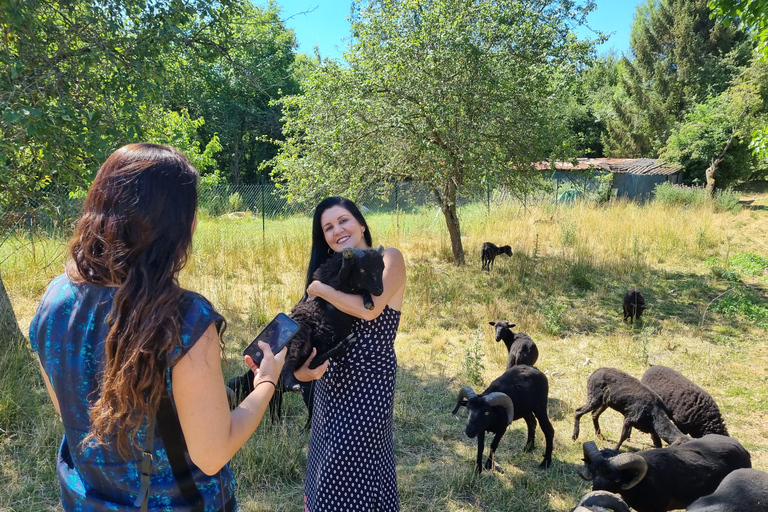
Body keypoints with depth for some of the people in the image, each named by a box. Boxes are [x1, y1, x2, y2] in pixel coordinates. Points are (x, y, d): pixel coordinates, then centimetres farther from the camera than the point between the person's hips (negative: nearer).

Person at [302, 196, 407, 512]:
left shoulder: (389, 259, -11)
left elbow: (368, 309, -27)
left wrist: (318, 288, -15)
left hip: (367, 380, -7)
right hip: (333, 378, 7)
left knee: (348, 465, 4)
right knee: (329, 458, 20)